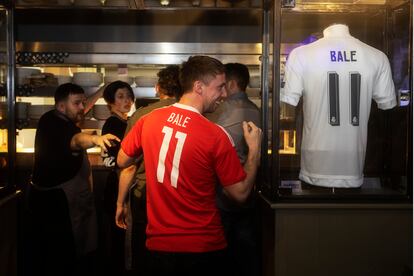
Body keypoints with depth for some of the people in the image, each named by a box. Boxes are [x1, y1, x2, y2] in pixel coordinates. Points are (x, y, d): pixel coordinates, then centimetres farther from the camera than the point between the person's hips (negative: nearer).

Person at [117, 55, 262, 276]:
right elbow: (241, 193, -10)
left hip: (158, 244, 4)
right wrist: (254, 148, 0)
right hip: (203, 249, -3)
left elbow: (122, 161, 11)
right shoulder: (216, 136, -18)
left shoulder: (148, 120, -5)